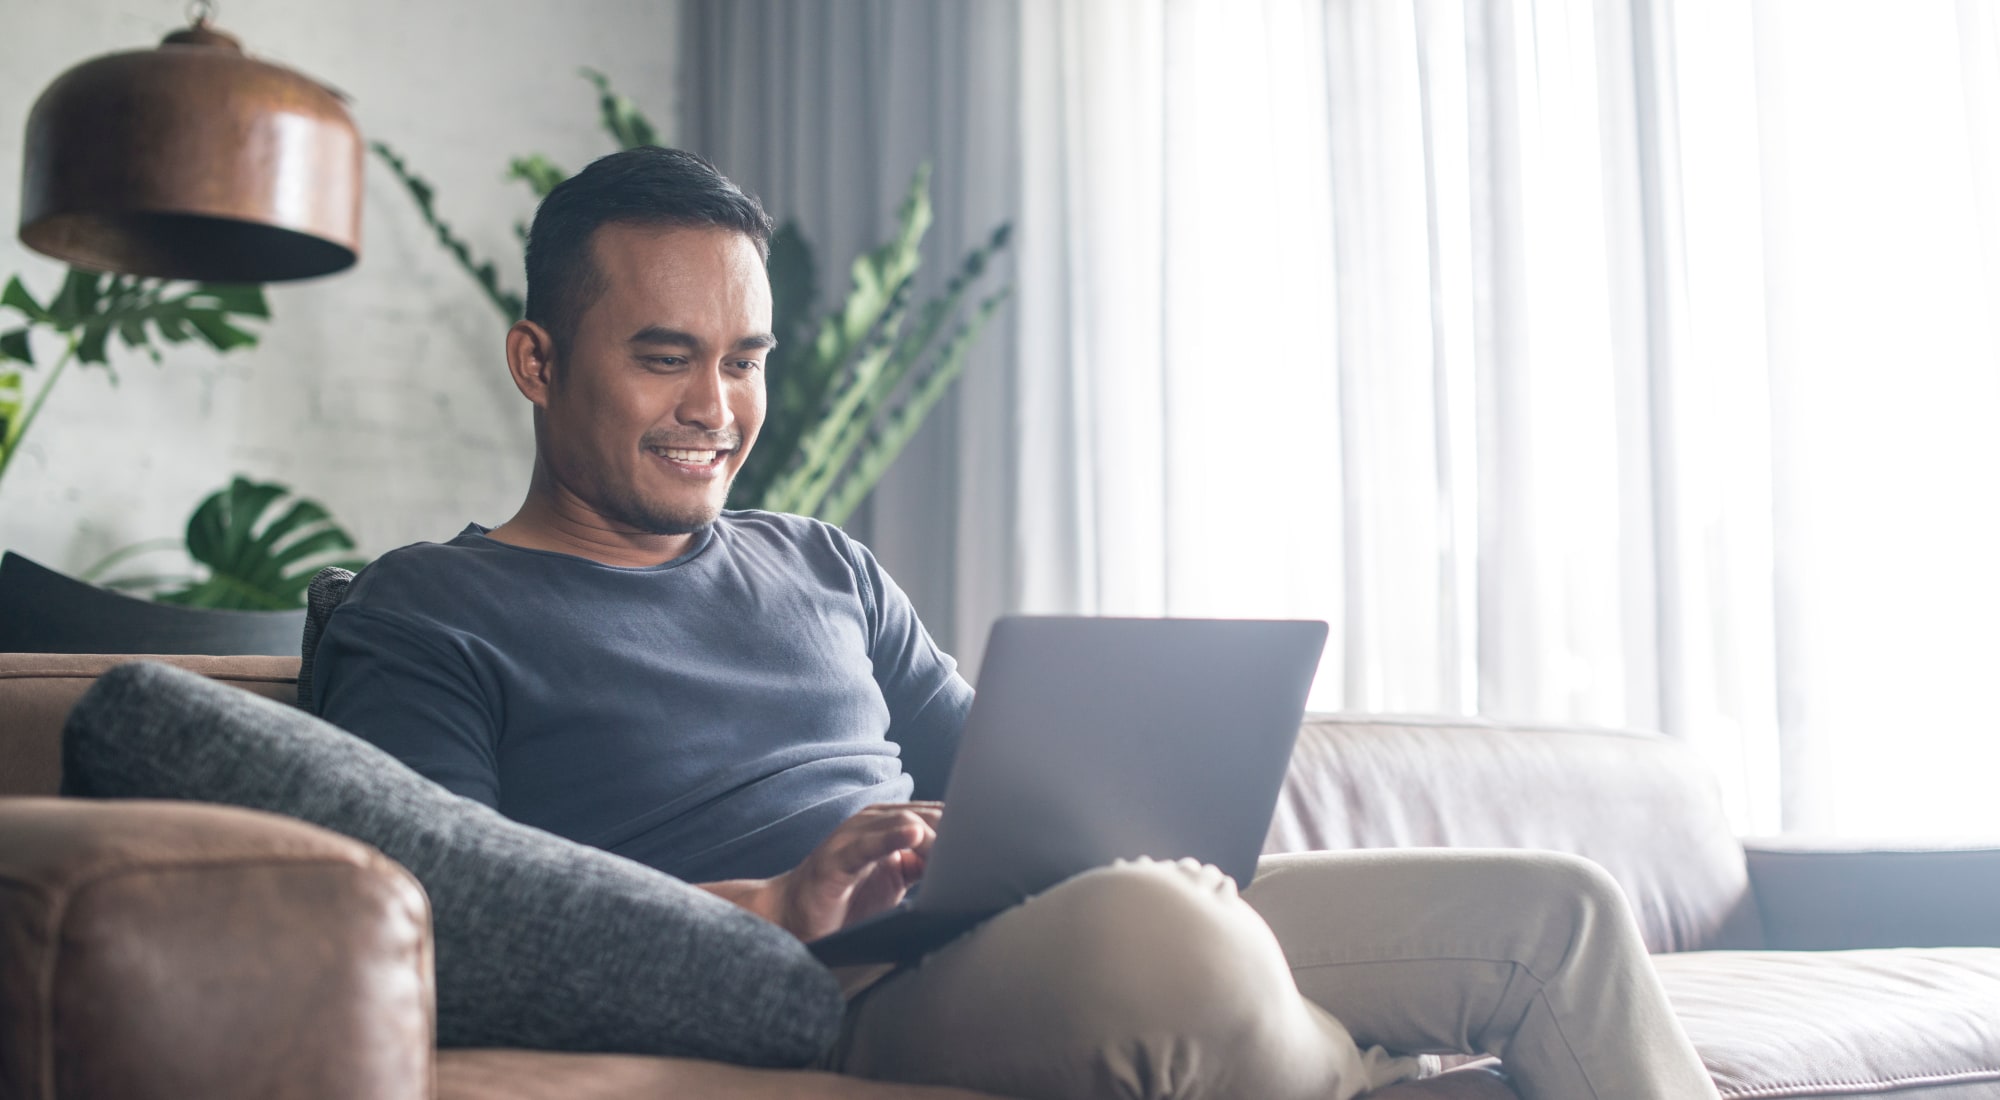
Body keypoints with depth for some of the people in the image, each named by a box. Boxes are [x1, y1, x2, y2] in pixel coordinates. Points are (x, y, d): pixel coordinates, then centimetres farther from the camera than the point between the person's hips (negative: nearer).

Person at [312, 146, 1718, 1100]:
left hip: (1035, 918, 7)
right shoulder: (425, 618, 6)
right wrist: (777, 903, -21)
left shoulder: (826, 567, 26)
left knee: (1560, 909, -1)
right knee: (1155, 930, -40)